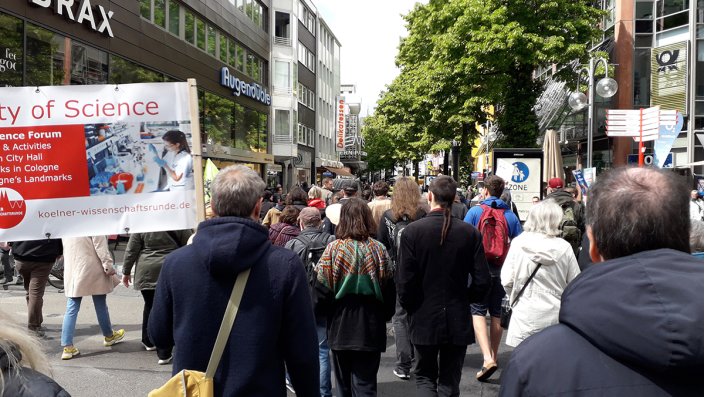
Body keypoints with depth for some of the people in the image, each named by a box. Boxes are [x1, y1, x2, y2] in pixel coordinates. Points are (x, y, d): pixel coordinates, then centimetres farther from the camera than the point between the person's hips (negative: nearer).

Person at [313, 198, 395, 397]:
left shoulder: (333, 249, -10)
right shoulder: (378, 249, -6)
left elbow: (320, 292, -9)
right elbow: (389, 291, -2)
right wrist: (384, 316, 14)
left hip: (340, 328, 0)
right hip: (371, 328, 0)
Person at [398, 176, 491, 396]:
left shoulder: (412, 231, -14)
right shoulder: (470, 233, -8)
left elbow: (404, 281, -12)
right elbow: (482, 281, -6)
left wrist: (409, 307, 6)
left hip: (424, 319, -1)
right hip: (458, 320, 2)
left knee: (425, 376, 17)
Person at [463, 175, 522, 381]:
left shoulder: (474, 211, -6)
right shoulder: (511, 215, 2)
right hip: (503, 271, 4)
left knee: (478, 312, -1)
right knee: (497, 314, 14)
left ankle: (487, 358, -18)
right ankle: (493, 356, 27)